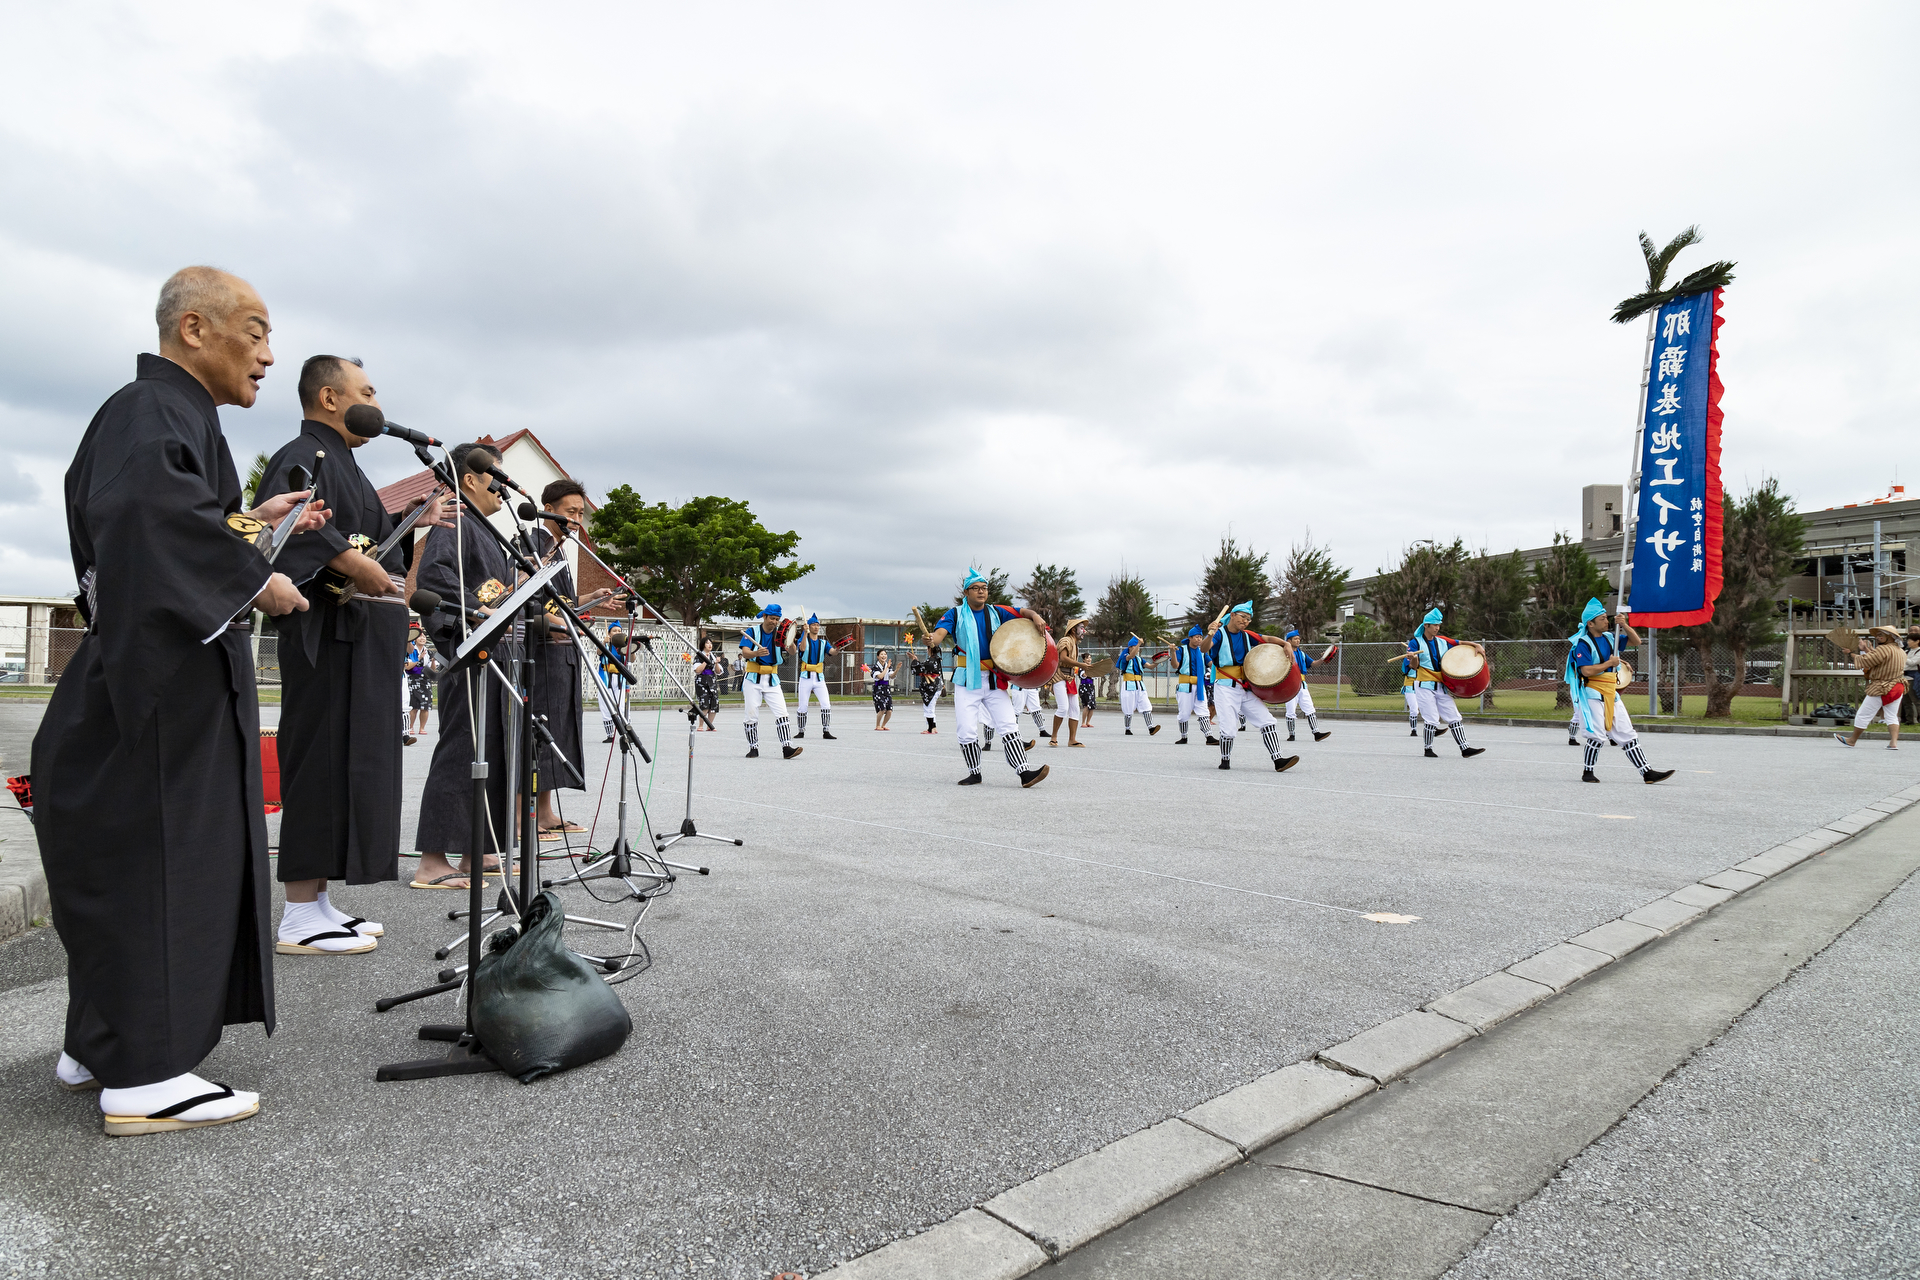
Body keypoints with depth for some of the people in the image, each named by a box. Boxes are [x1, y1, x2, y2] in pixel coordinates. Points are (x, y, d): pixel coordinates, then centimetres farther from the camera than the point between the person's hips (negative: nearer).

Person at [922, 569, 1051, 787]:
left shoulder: (996, 612, 11)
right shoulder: (955, 614, 1)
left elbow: (1023, 612, 15)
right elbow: (940, 631, -14)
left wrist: (1035, 617, -9)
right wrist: (932, 641, -38)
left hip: (994, 680, 2)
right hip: (967, 681, -2)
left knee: (1008, 726, -6)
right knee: (967, 732, -3)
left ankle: (1024, 773, -8)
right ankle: (974, 773, 14)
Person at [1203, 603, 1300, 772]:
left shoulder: (1246, 636, 13)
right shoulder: (1220, 634, -5)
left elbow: (1268, 639, 7)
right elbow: (1205, 648, -23)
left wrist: (1286, 644, -14)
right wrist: (1209, 635, -46)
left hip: (1246, 688, 6)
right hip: (1226, 689, -6)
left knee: (1267, 721, -2)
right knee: (1228, 729, -10)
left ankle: (1278, 760, -2)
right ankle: (1225, 761, 13)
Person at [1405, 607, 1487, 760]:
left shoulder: (1443, 641, 11)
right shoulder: (1416, 642, -3)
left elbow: (1461, 643, 18)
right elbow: (1415, 667, -7)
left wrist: (1477, 646, 0)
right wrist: (1413, 659, -30)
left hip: (1442, 686, 5)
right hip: (1424, 685, -5)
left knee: (1454, 717, 1)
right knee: (1431, 719, -9)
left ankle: (1464, 749, 2)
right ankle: (1428, 749, 7)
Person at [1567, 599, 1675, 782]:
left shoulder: (1609, 638, 11)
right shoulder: (1582, 644, -12)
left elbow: (1636, 641, 14)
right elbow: (1586, 671, -21)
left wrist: (1625, 626, -2)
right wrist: (1609, 663, -11)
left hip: (1611, 694, 7)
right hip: (1592, 694, -7)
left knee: (1627, 734, 7)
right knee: (1597, 736, -10)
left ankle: (1647, 773, 9)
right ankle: (1587, 772, 5)